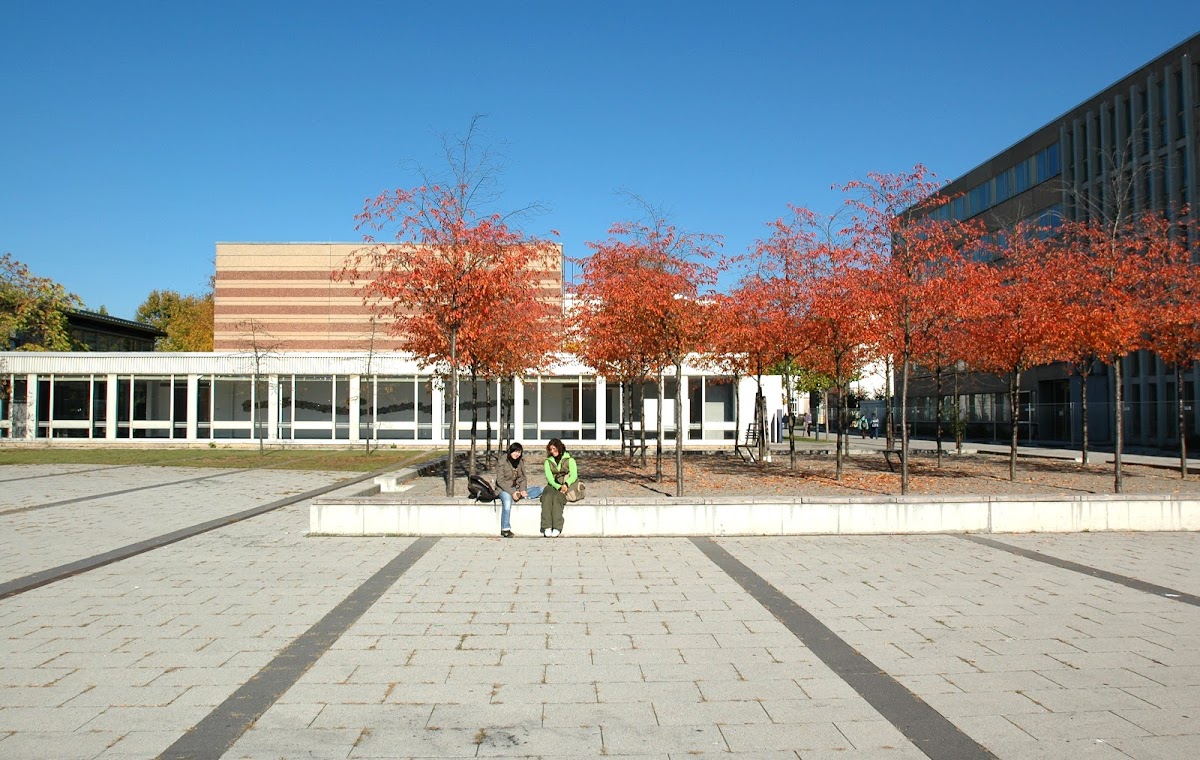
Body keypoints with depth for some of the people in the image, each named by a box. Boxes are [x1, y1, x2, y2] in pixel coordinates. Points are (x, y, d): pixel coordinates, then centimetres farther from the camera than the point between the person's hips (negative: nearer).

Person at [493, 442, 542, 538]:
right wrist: (512, 492, -21)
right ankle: (505, 529, -30)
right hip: (504, 489, -5)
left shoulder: (520, 462, 7)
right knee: (507, 501, -39)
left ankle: (522, 496, -24)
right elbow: (500, 481, -12)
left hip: (518, 489, 5)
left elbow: (523, 478, 9)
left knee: (541, 490, -7)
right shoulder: (502, 462, -8)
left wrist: (523, 490, -11)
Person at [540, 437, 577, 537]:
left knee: (557, 497, -32)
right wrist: (558, 487, -16)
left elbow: (574, 475, -3)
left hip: (566, 487, -2)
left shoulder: (569, 460, 7)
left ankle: (557, 528, -36)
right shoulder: (548, 461, 15)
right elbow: (549, 476, 1)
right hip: (552, 485, 3)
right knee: (547, 496, -30)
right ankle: (547, 527, -35)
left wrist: (566, 484, -23)